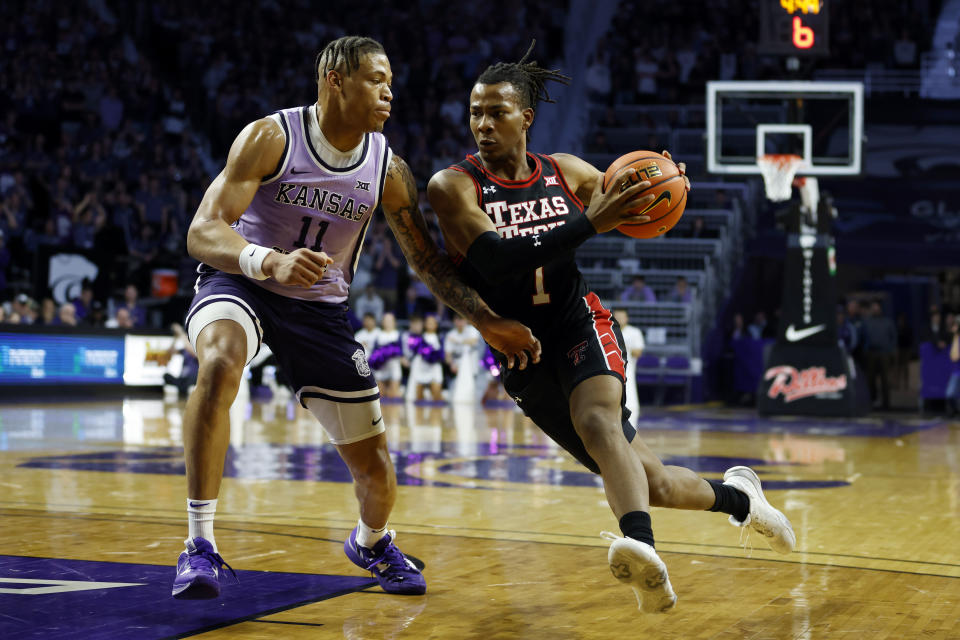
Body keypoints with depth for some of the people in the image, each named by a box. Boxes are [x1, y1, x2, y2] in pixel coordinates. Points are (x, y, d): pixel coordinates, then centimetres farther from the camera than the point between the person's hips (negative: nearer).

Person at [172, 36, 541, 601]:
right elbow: (203, 232, -26)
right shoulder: (270, 138, -19)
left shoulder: (388, 169, -7)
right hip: (241, 283, -3)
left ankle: (371, 541, 41)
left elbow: (428, 258, 4)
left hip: (322, 307, 4)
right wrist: (272, 263, -45)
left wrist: (487, 321, -7)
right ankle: (200, 546, -31)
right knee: (220, 363, -40)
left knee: (377, 470, 2)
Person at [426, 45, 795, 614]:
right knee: (650, 483, 1)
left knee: (597, 421, -35)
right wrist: (589, 225, -29)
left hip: (580, 323, 0)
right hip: (522, 353, 0)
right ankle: (738, 496, 31)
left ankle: (644, 552, -56)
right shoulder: (453, 186, -8)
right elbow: (497, 263, -23)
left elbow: (636, 222, 18)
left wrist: (660, 191, -7)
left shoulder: (567, 173, 3)